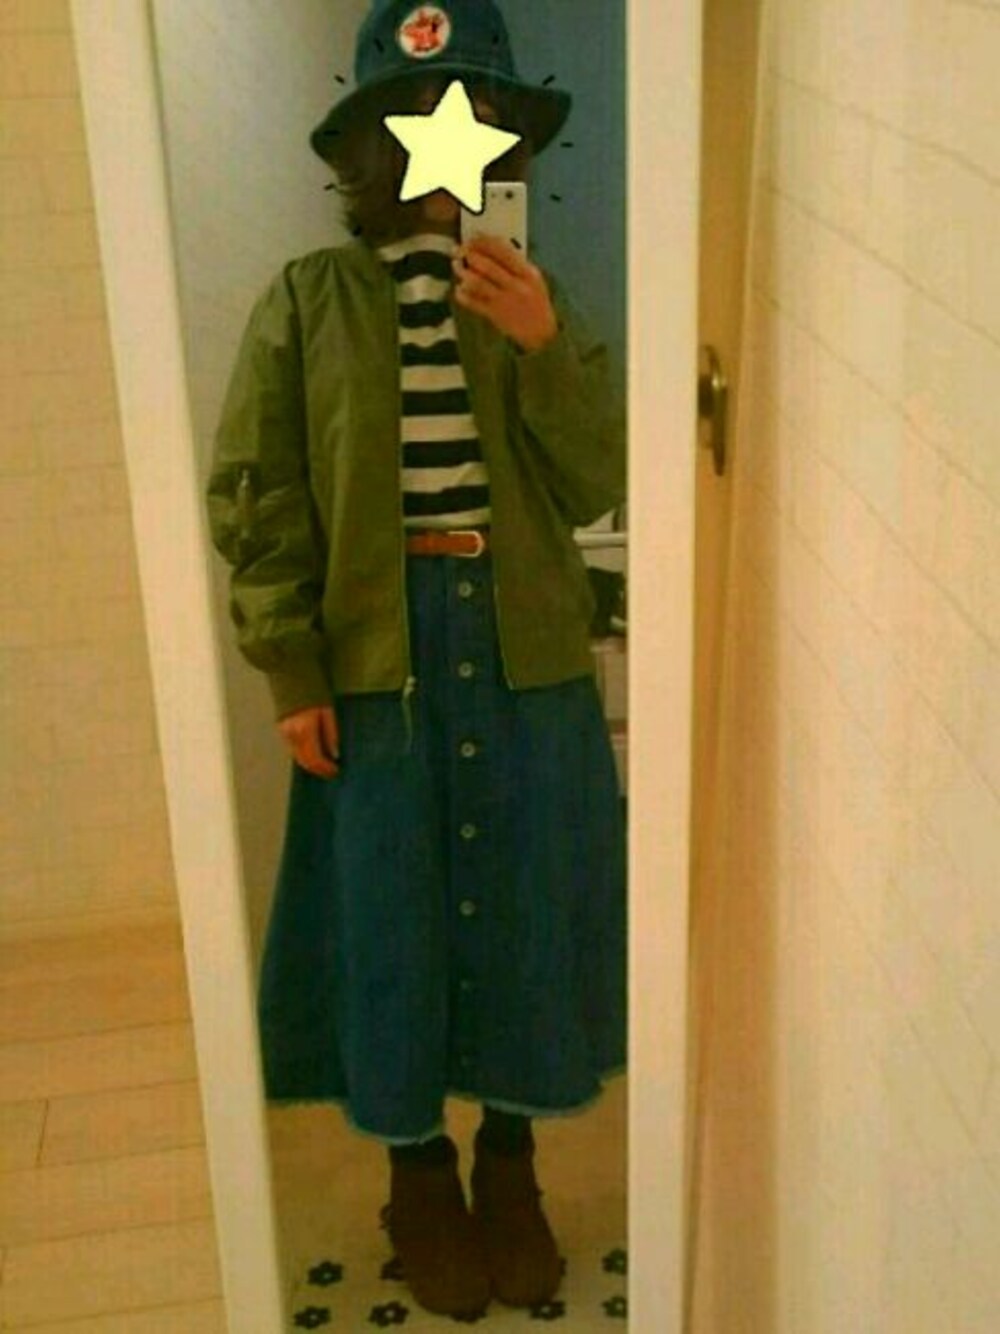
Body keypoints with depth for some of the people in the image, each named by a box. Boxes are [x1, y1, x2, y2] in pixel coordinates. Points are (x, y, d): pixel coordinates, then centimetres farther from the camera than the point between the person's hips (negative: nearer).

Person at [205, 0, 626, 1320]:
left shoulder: (537, 297, 5)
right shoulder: (306, 300, -1)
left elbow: (601, 486, -4)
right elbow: (254, 498, -3)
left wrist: (544, 348, -18)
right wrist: (290, 670, -9)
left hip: (525, 654, 2)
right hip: (374, 655, -1)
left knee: (523, 906, 11)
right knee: (388, 915, 9)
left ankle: (510, 1158, 35)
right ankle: (420, 1172, 32)